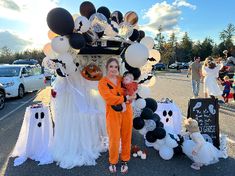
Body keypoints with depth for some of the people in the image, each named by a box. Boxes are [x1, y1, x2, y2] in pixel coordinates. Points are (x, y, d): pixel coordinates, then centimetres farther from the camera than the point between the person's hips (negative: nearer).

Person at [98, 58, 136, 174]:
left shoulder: (122, 79, 6)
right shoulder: (102, 82, -6)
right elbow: (109, 99, -19)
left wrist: (132, 94, -9)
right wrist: (126, 98, -18)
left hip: (126, 112, 4)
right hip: (113, 113, -3)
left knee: (126, 137, 12)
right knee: (114, 139, 2)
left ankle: (125, 161, 32)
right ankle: (112, 162, 28)